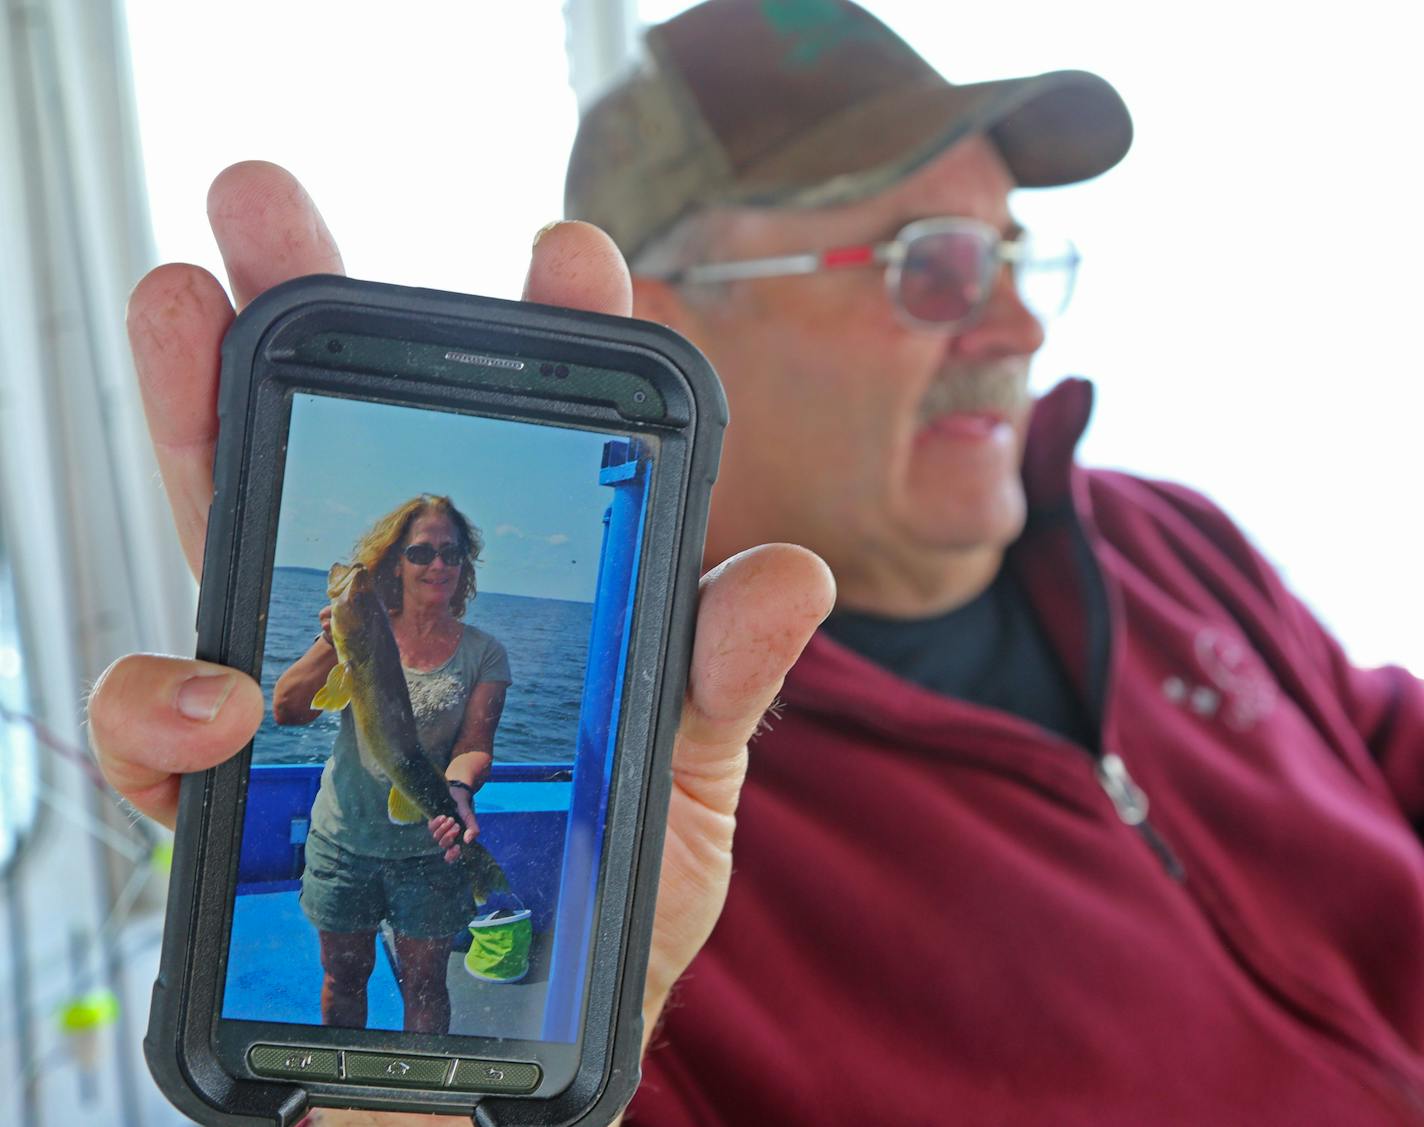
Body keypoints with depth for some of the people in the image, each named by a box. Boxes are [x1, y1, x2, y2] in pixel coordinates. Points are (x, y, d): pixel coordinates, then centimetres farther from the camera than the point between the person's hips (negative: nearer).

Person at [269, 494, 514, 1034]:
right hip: (344, 835, 1)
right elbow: (286, 710, -8)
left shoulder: (483, 653, -3)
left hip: (429, 848, -1)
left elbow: (474, 744, -11)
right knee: (343, 976, 17)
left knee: (423, 984, 10)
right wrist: (330, 645, -24)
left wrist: (458, 789, -34)